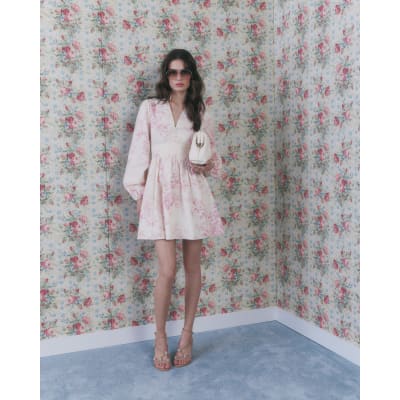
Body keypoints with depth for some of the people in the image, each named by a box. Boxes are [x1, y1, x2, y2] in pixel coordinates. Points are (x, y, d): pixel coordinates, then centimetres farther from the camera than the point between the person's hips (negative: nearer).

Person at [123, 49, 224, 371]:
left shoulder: (201, 113, 9)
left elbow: (213, 155, 14)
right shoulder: (149, 108, 5)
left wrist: (208, 165, -9)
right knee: (168, 270, -7)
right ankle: (160, 337, 15)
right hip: (160, 190, -2)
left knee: (192, 266, 6)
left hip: (193, 191, 2)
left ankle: (187, 335, 23)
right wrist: (139, 193, -1)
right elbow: (139, 152, 4)